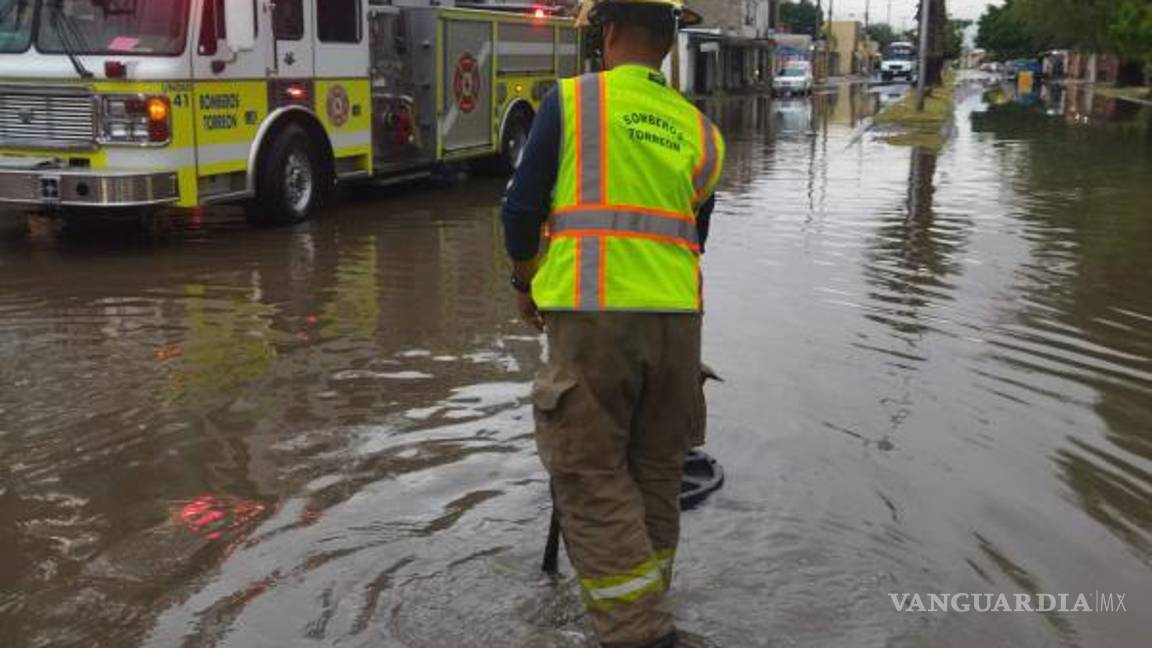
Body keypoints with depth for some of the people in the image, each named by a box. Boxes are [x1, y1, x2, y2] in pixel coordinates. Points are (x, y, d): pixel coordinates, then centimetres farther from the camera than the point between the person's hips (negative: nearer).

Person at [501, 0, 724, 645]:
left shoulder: (571, 99, 2)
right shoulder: (700, 129, 14)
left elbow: (523, 208, 3)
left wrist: (526, 283, 20)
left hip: (591, 313, -4)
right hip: (677, 316, 5)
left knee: (591, 478, 3)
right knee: (656, 475, 16)